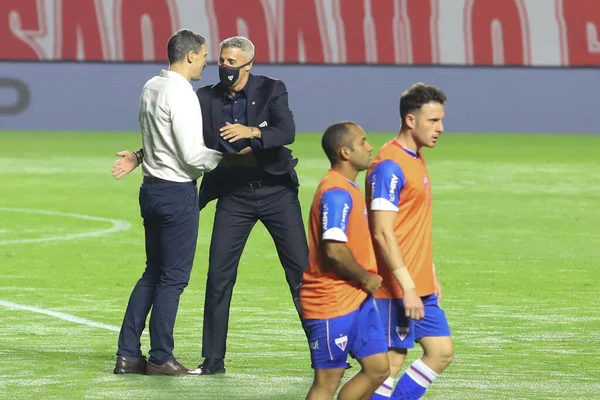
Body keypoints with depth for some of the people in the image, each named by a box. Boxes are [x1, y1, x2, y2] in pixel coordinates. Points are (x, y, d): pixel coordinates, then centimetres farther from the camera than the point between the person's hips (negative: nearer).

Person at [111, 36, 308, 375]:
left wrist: (252, 131, -38)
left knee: (301, 270, -1)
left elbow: (287, 132, -21)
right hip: (234, 195, 2)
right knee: (219, 276, -3)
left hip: (276, 190, -2)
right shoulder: (207, 99, 1)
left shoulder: (271, 90, -7)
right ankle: (213, 360, 5)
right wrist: (139, 157, -8)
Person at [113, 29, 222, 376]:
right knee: (173, 277, 0)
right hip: (178, 192, -9)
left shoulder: (151, 88, 10)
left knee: (153, 272, 15)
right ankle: (161, 358, 5)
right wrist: (227, 158, -8)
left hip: (152, 188, 9)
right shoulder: (181, 94, -17)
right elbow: (192, 155, -20)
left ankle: (128, 354, 13)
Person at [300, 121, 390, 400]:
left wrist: (366, 277, 11)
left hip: (357, 299, 10)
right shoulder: (336, 193, -19)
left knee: (378, 368, 9)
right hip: (332, 302, -10)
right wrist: (365, 278, -15)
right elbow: (333, 250, -27)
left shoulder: (348, 189, 14)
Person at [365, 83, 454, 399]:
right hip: (396, 290, -10)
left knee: (441, 352, 10)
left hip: (421, 288, 10)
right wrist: (407, 287, -23)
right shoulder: (390, 165, -16)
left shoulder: (416, 160, 14)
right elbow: (382, 234, -21)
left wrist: (430, 276, 20)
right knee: (392, 362, -5)